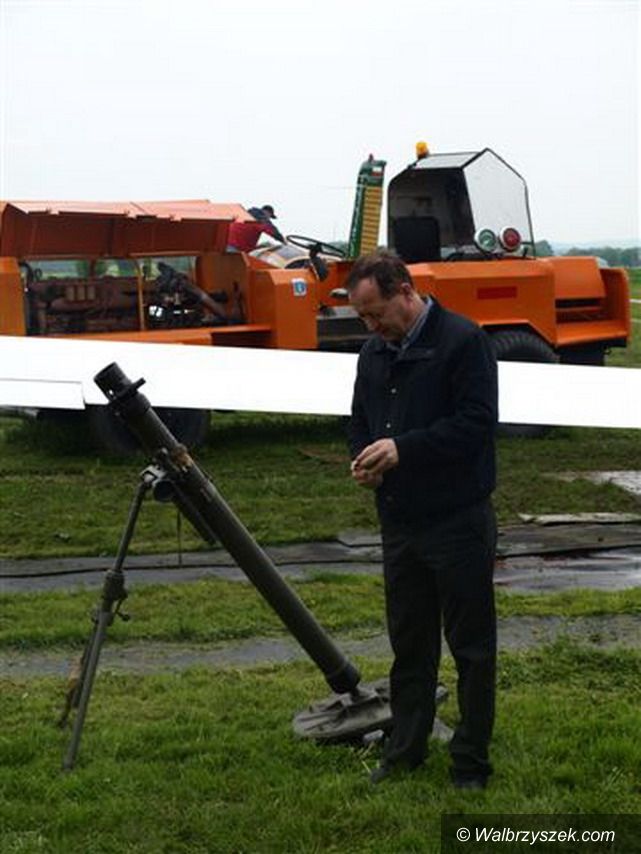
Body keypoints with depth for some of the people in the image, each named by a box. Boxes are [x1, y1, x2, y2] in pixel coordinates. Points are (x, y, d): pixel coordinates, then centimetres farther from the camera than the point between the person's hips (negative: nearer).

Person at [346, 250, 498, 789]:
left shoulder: (463, 340, -12)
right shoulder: (375, 353, 11)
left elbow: (478, 421, -19)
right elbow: (361, 421, 20)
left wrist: (403, 448, -23)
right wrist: (364, 459, -2)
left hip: (459, 522, -7)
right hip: (399, 522, 7)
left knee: (471, 645, 4)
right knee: (409, 643, 16)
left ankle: (471, 760, 16)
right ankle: (405, 749, 28)